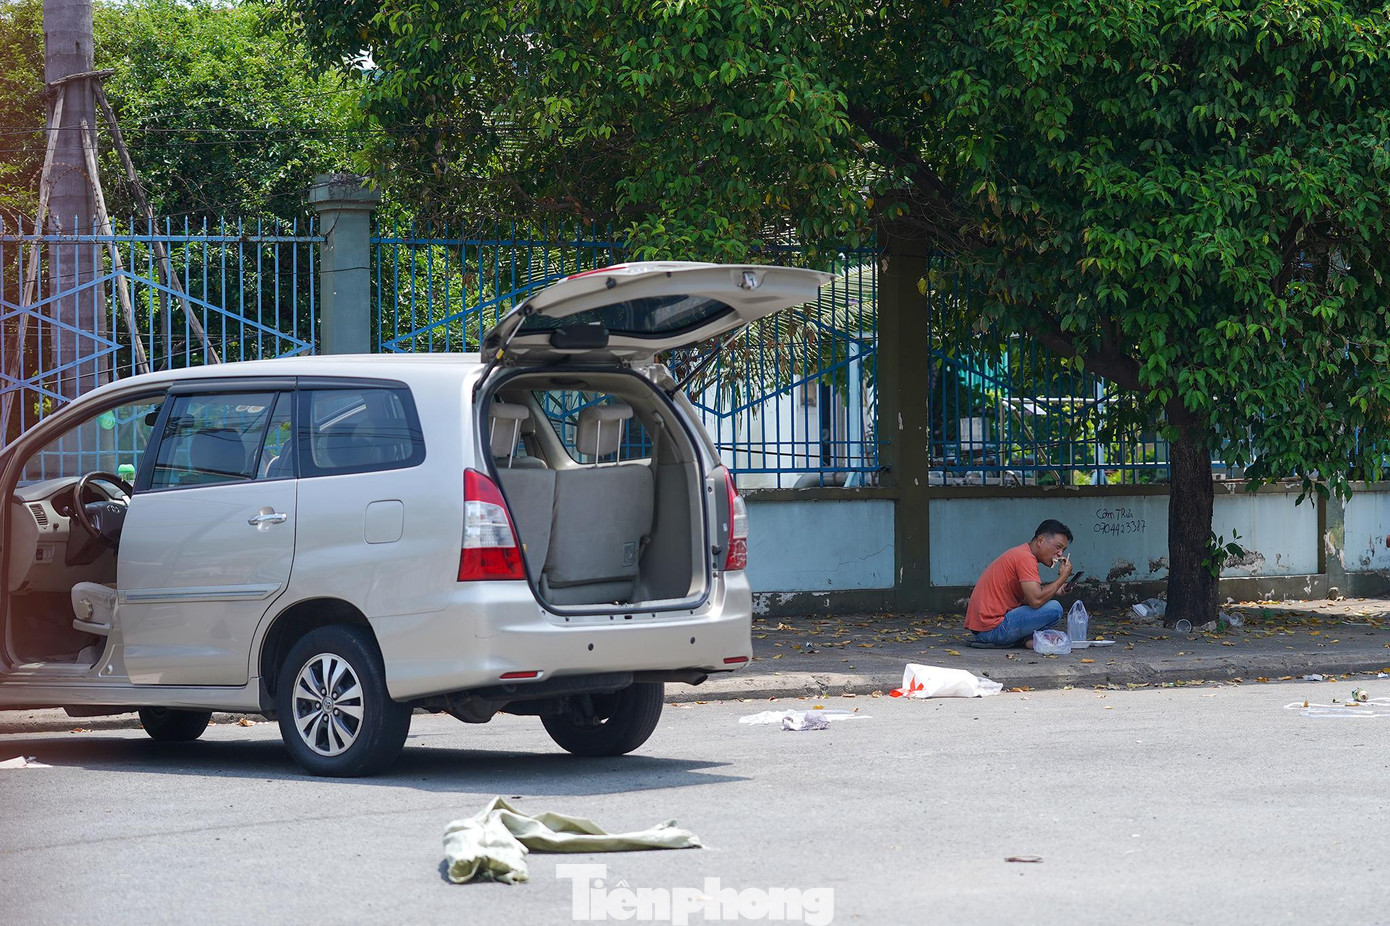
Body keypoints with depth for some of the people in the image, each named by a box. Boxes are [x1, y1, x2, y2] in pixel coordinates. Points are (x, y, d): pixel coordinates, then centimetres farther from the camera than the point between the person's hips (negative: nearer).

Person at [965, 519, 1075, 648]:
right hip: (993, 628, -11)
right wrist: (1063, 577, -11)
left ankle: (1028, 638, 6)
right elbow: (1036, 601, -23)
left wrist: (1055, 590, 9)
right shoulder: (1026, 558, -14)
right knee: (1054, 608, -18)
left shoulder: (1020, 554, 19)